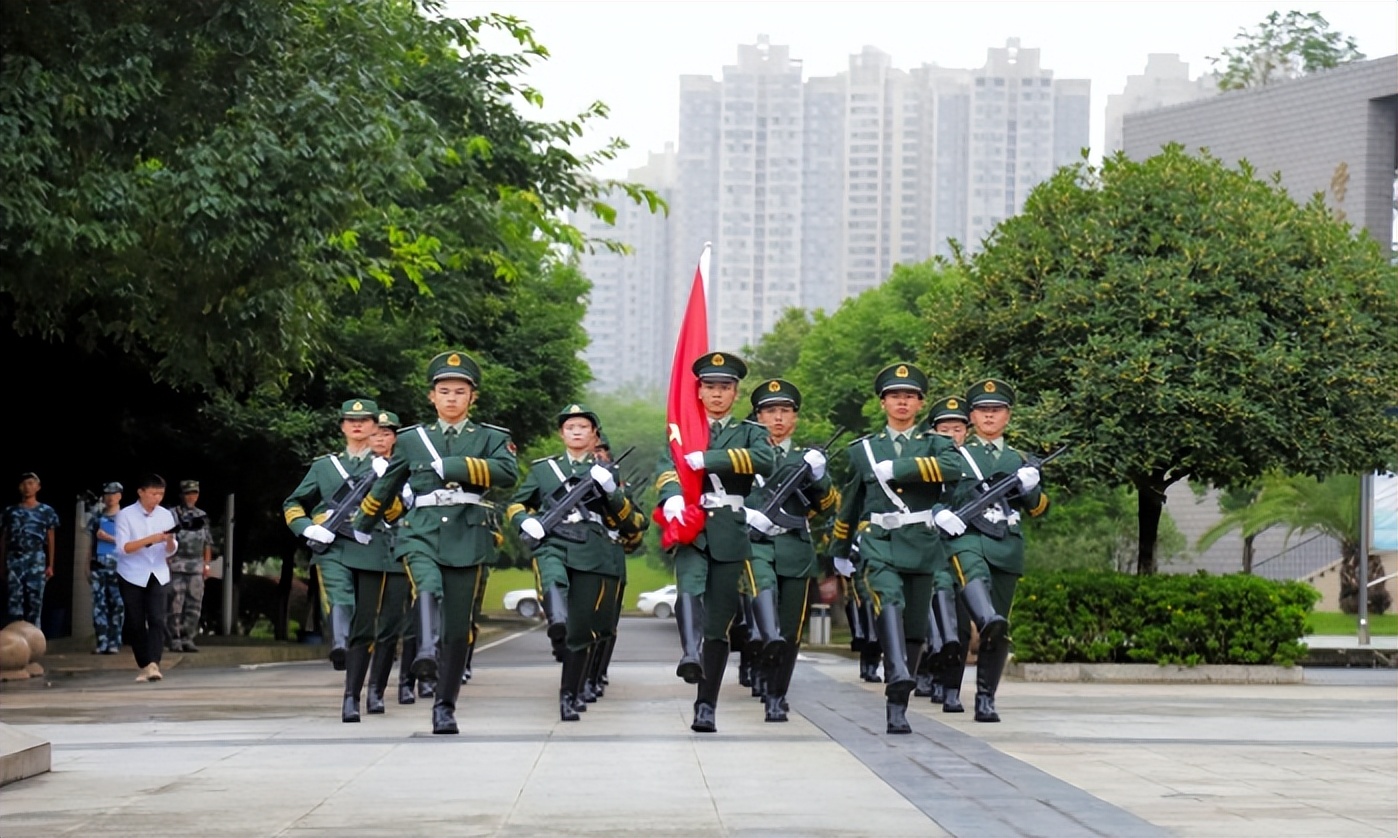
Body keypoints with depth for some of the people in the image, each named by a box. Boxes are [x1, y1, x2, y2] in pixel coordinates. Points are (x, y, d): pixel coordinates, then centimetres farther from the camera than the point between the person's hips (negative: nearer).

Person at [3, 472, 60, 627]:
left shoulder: (46, 511, 8)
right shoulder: (10, 511, 10)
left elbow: (50, 540, 9)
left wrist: (50, 565, 3)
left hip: (36, 559, -1)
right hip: (15, 559, 1)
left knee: (35, 600, -2)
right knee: (14, 599, -4)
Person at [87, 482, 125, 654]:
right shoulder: (96, 517, 13)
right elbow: (91, 543, 16)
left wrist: (108, 538, -10)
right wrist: (87, 566, 12)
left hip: (117, 568, -3)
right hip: (98, 567, 3)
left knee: (117, 605, -3)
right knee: (99, 605, -1)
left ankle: (115, 643, 1)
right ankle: (102, 643, 0)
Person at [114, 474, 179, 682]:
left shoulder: (166, 515, 5)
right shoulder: (125, 515, -6)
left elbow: (171, 551, 5)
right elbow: (123, 548, -14)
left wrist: (169, 541, -18)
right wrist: (150, 539, -24)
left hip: (158, 575, 2)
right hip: (132, 576, -2)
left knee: (157, 620, -12)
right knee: (136, 623, 1)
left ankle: (153, 664, -20)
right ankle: (143, 666, 11)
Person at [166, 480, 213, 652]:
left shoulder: (202, 517, 14)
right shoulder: (171, 515, 0)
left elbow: (208, 543, 17)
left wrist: (207, 564, 10)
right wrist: (166, 562, -10)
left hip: (197, 567, 4)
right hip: (177, 565, -4)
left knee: (194, 606, 2)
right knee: (176, 605, -5)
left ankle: (188, 639, 8)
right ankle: (175, 640, 0)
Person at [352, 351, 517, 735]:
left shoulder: (491, 437, 9)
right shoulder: (411, 439, 13)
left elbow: (508, 472, -12)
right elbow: (386, 487, 26)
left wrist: (452, 466, -18)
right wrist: (363, 524, 36)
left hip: (468, 539, 0)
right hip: (421, 533, 0)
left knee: (459, 630, 1)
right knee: (428, 589, -33)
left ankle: (445, 706, 13)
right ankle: (426, 652, -55)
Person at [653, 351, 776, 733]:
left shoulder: (750, 432, 14)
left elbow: (765, 460, -10)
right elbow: (666, 468, -4)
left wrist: (709, 458, -17)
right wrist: (671, 496, -27)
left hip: (730, 533, 1)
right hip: (691, 528, 0)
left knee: (718, 623, 1)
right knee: (689, 589, -31)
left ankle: (706, 707, 5)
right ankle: (690, 654, -53)